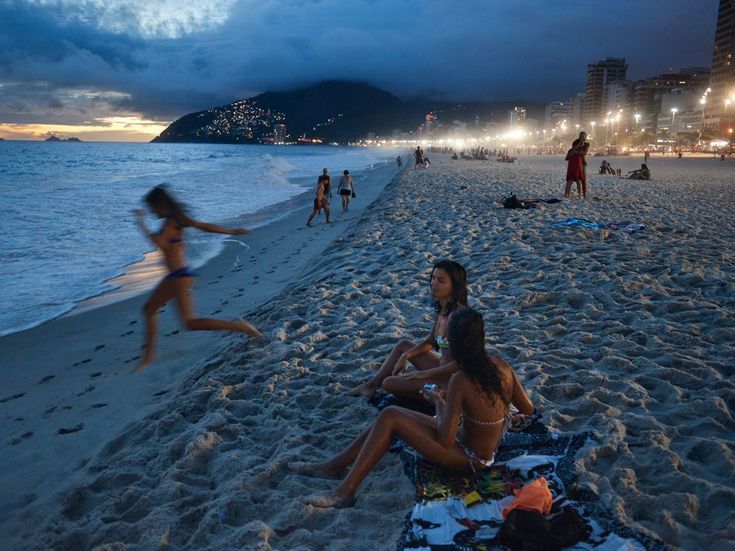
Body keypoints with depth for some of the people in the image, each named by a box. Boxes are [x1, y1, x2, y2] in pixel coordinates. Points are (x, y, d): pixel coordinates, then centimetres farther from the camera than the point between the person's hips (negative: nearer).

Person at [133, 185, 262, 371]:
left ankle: (237, 326, -5)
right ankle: (148, 355, 25)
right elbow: (205, 226, 12)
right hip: (176, 275, 10)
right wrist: (231, 232, 19)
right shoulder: (176, 219, 10)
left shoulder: (170, 222, -16)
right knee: (149, 308, 17)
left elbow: (160, 243, -33)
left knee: (190, 323, -7)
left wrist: (142, 224, -22)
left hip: (180, 275, -10)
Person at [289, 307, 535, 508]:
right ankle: (334, 465, 15)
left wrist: (439, 401, -10)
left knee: (390, 417, -10)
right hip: (487, 450, 8)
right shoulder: (501, 365, -9)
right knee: (389, 418, 6)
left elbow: (446, 440, -25)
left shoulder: (461, 381, -30)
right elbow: (528, 409, 3)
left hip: (469, 459, -8)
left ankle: (345, 491, -4)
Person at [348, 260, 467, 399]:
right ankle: (372, 384, 26)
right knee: (404, 345, 19)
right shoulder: (442, 308, 2)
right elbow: (431, 341, 17)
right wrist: (406, 355, 5)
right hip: (442, 368, 9)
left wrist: (425, 373, -19)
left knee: (389, 383, -5)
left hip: (450, 379, -9)